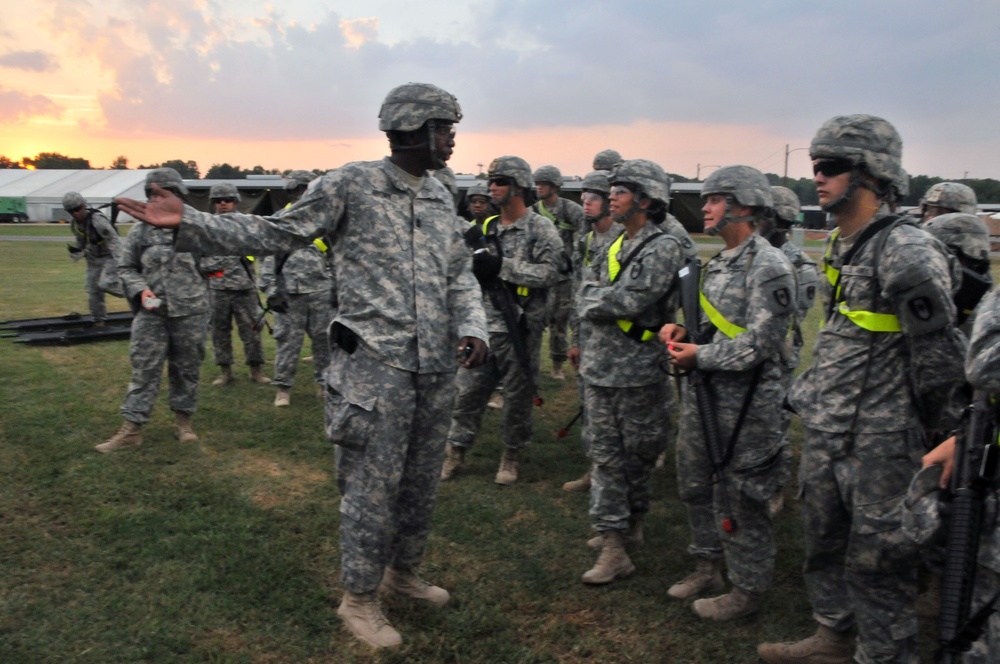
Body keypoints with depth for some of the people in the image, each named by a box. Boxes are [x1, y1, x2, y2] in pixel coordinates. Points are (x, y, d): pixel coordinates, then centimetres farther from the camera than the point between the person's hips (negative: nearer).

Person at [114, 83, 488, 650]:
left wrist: (473, 326, -4)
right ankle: (359, 599, 20)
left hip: (438, 369, 6)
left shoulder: (442, 197, 12)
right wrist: (189, 222, -13)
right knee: (373, 486, 1)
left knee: (422, 480, 17)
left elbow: (461, 273, 14)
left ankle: (403, 570, 38)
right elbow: (275, 234, -4)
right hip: (377, 366, -6)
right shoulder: (352, 184, -6)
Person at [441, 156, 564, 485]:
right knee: (467, 390, 8)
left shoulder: (541, 229, -6)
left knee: (518, 395, 7)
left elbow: (550, 273, -17)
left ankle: (512, 456, 23)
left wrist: (503, 267, -22)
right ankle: (455, 452, 21)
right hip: (484, 325, 5)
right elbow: (468, 271, 18)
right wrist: (469, 251, -4)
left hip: (520, 328, -5)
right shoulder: (486, 228, 12)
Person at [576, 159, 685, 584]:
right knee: (604, 454, 6)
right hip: (598, 370, 7)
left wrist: (596, 300, -5)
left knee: (638, 453, 9)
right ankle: (613, 546, 15)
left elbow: (631, 300, -21)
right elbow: (584, 302, 12)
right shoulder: (611, 248, 14)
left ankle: (633, 520, 29)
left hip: (639, 374, -6)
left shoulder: (663, 248, -11)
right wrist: (613, 300, -5)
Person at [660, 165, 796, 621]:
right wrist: (684, 331, 2)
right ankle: (708, 567, 38)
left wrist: (699, 356, -17)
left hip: (744, 402, -9)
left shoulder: (769, 267, -17)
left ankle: (747, 588, 21)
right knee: (695, 484, 19)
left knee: (738, 498, 3)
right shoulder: (719, 263, 12)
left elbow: (761, 343, -23)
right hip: (703, 395, 10)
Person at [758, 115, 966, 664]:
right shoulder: (839, 245, 9)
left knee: (876, 557, 3)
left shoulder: (906, 252, -19)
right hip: (823, 432, 9)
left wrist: (913, 424, -5)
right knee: (823, 539, 21)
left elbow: (938, 355, -16)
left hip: (877, 444, -9)